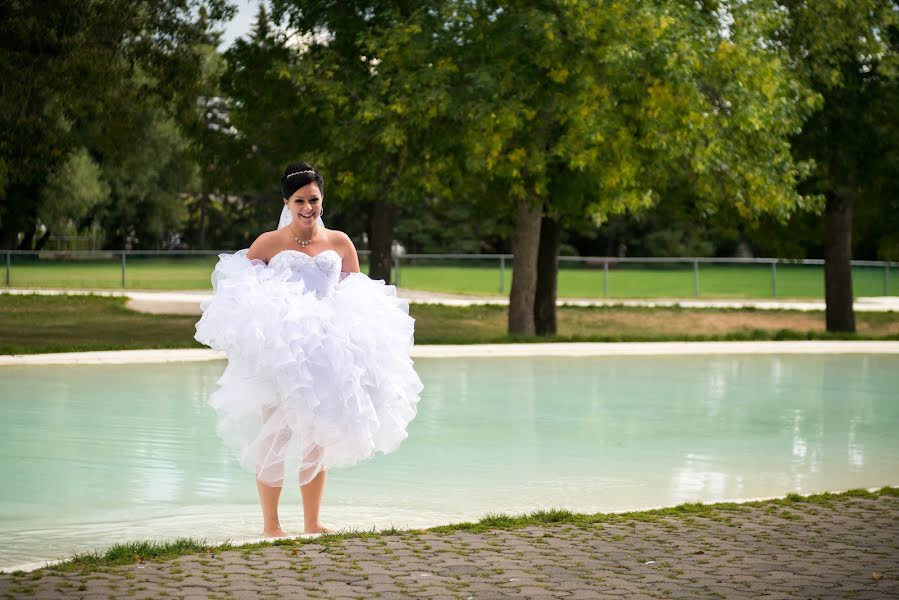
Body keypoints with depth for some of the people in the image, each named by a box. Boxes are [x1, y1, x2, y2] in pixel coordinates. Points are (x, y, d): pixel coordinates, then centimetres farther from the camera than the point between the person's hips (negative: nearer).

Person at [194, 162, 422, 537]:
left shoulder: (339, 243, 7)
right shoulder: (268, 244, -1)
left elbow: (359, 296, 12)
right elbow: (237, 289, 5)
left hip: (326, 348, 3)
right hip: (278, 350, -3)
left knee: (317, 436, 8)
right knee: (277, 434, -4)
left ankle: (312, 522, 18)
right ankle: (270, 524, 6)